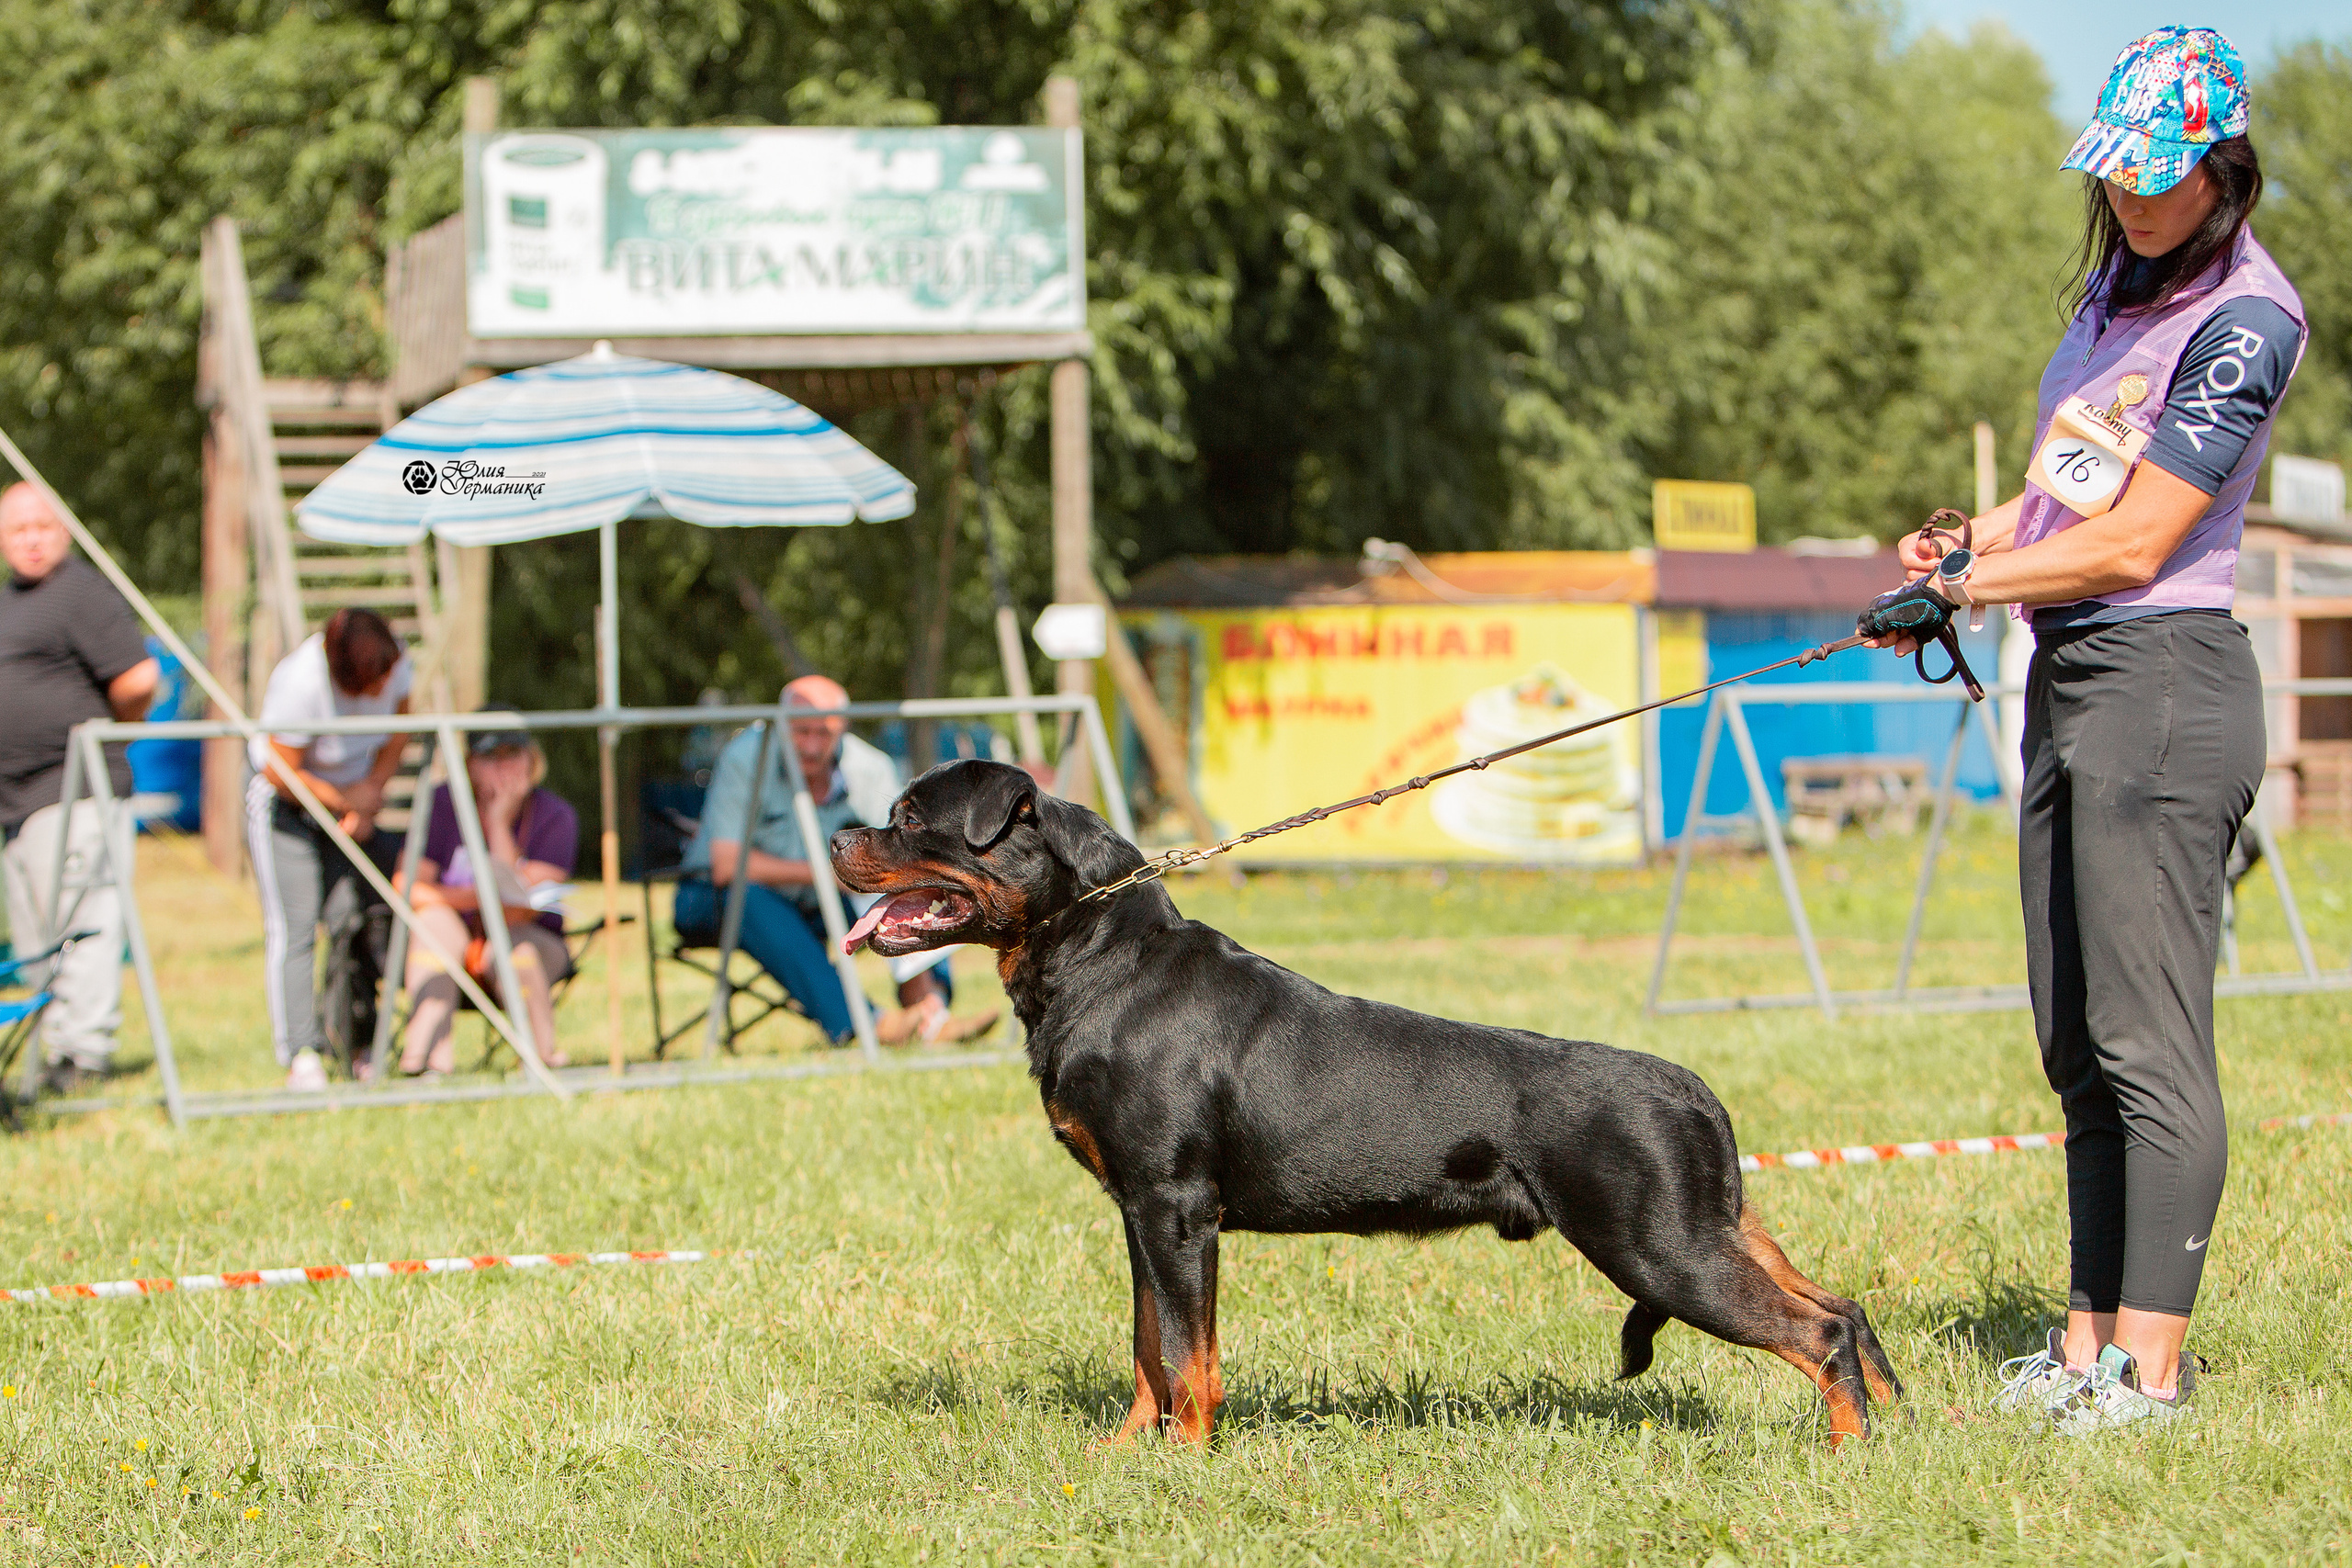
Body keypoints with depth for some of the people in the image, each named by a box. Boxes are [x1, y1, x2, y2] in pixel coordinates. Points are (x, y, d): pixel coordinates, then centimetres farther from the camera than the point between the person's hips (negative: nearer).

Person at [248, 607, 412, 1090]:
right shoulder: (301, 683, -33)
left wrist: (369, 799, -10)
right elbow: (281, 772, -23)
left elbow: (395, 737, 1)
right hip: (284, 804, -5)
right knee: (292, 930, -13)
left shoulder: (393, 659, -17)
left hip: (352, 795, 5)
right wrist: (346, 799, -16)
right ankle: (301, 1055, -16)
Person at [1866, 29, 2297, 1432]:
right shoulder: (2120, 286, 16)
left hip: (2165, 675, -9)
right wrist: (1977, 541, 7)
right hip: (2068, 679, 9)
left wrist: (1973, 583, -6)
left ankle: (2153, 1360, -9)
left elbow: (2134, 545, -15)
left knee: (2148, 1041, -10)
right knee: (2081, 1047, 10)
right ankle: (2092, 1338, 15)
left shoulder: (2247, 320, -12)